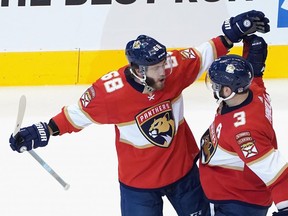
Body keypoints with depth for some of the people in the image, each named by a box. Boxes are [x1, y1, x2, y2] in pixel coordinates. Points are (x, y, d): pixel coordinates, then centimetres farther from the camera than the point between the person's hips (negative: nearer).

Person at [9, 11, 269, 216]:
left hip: (184, 168, 4)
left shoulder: (174, 68, -20)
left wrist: (232, 33, -12)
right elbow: (79, 113, -12)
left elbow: (205, 54, -3)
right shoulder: (109, 92, -29)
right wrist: (45, 131, -13)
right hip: (138, 181, -4)